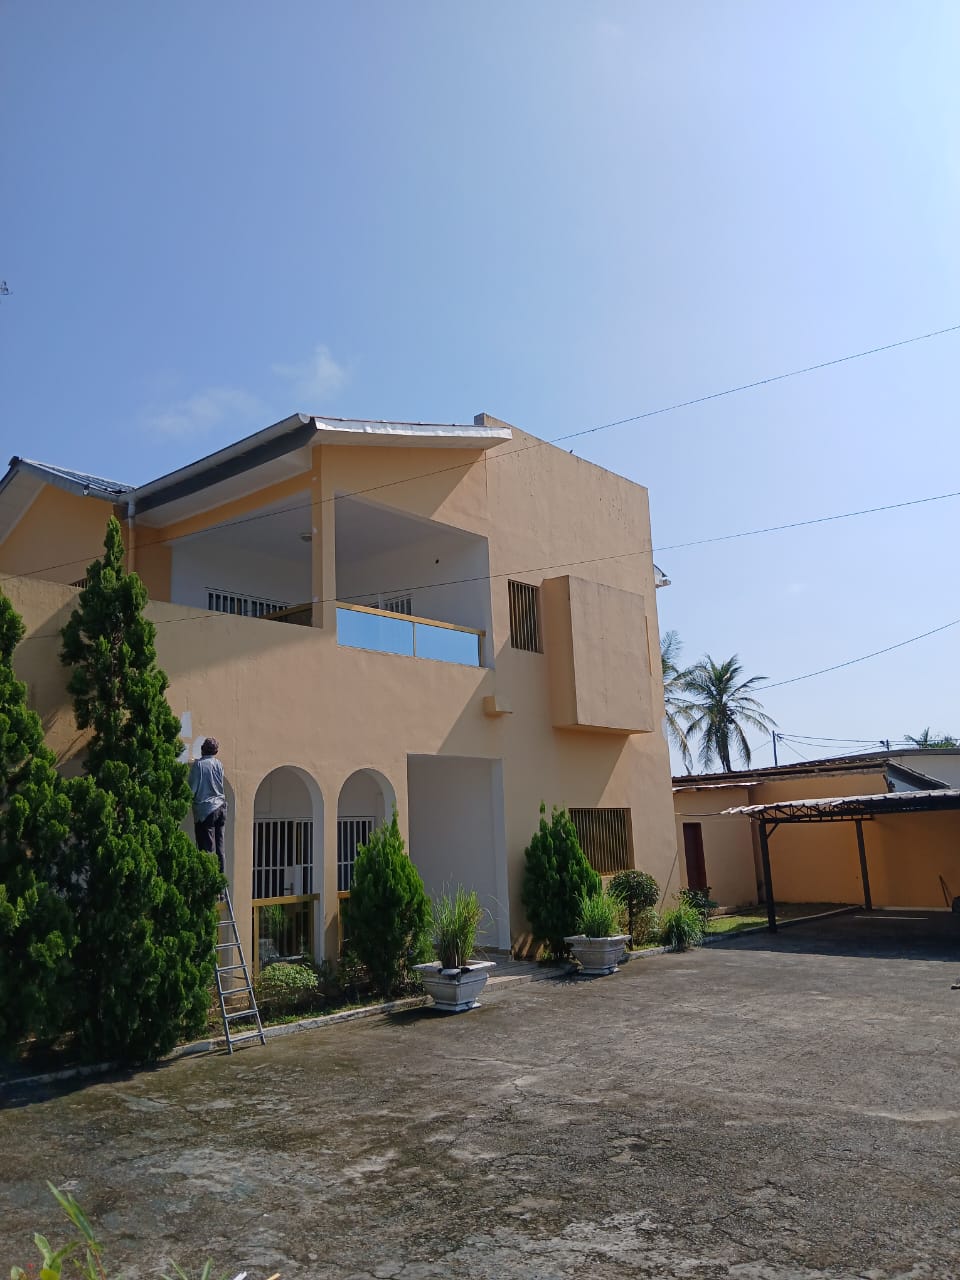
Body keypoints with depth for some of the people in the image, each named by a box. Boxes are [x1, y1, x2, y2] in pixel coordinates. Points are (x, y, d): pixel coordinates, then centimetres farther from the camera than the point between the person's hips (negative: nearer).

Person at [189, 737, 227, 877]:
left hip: (205, 810, -5)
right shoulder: (219, 764, 7)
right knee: (219, 848, 10)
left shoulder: (198, 764, -9)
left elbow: (192, 789, -10)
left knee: (207, 848, -4)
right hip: (221, 807, 5)